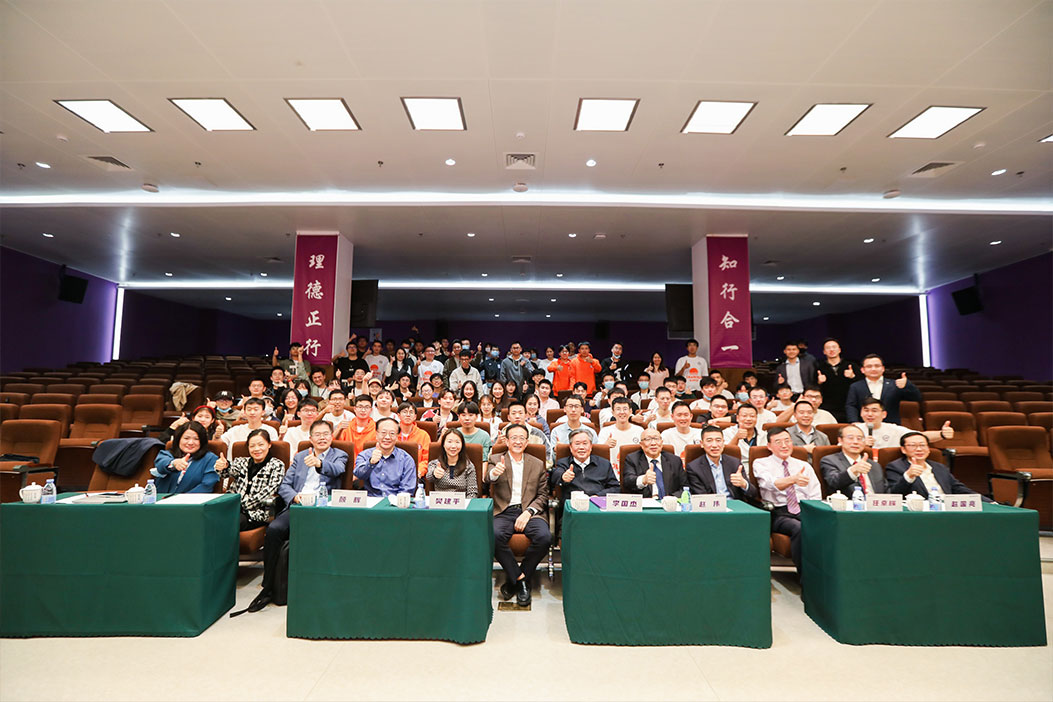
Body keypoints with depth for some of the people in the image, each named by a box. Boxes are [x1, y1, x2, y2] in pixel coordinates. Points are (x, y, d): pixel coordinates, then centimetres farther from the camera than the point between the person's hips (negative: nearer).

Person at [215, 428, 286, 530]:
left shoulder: (277, 465, 6)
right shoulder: (241, 461, 19)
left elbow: (268, 492, -5)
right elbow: (230, 471, -2)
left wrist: (243, 504, -12)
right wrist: (222, 467, -26)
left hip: (256, 514, -4)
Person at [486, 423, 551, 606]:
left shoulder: (538, 464, 14)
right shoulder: (496, 460, 9)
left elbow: (543, 495, 9)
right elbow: (487, 479, -12)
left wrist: (528, 512, -9)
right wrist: (494, 473, -37)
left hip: (529, 512, 1)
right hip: (504, 512, -1)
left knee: (544, 537, -27)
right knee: (494, 535, -32)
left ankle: (513, 579, -4)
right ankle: (520, 578, -10)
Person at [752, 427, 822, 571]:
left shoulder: (804, 466, 21)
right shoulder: (761, 464, 6)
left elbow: (816, 497, 14)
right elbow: (772, 484, -15)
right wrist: (793, 479, -36)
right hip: (779, 513, -3)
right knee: (800, 529, -34)